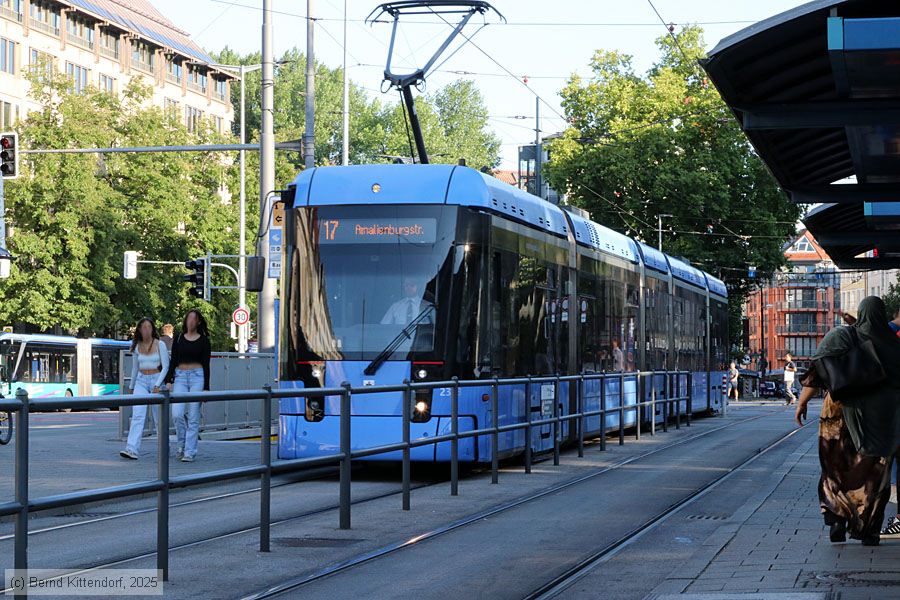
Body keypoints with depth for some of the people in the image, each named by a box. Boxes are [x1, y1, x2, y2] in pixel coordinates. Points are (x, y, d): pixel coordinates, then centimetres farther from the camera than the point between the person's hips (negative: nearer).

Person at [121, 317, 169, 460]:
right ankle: (132, 449, -23)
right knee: (137, 415, -13)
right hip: (141, 381, 3)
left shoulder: (160, 345, -4)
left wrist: (158, 385, -17)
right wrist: (131, 387, 24)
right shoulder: (137, 346, 8)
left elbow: (165, 367, -7)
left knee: (159, 417, 5)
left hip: (156, 379, -3)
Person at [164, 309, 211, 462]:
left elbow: (206, 364, 3)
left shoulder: (203, 340, 5)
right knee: (177, 414, -11)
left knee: (193, 417, -4)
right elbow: (173, 361, 10)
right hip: (180, 376, 2)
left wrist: (206, 387, -2)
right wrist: (169, 381, -1)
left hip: (197, 376, -2)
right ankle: (182, 444, 11)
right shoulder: (179, 339, 11)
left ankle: (190, 452, -1)